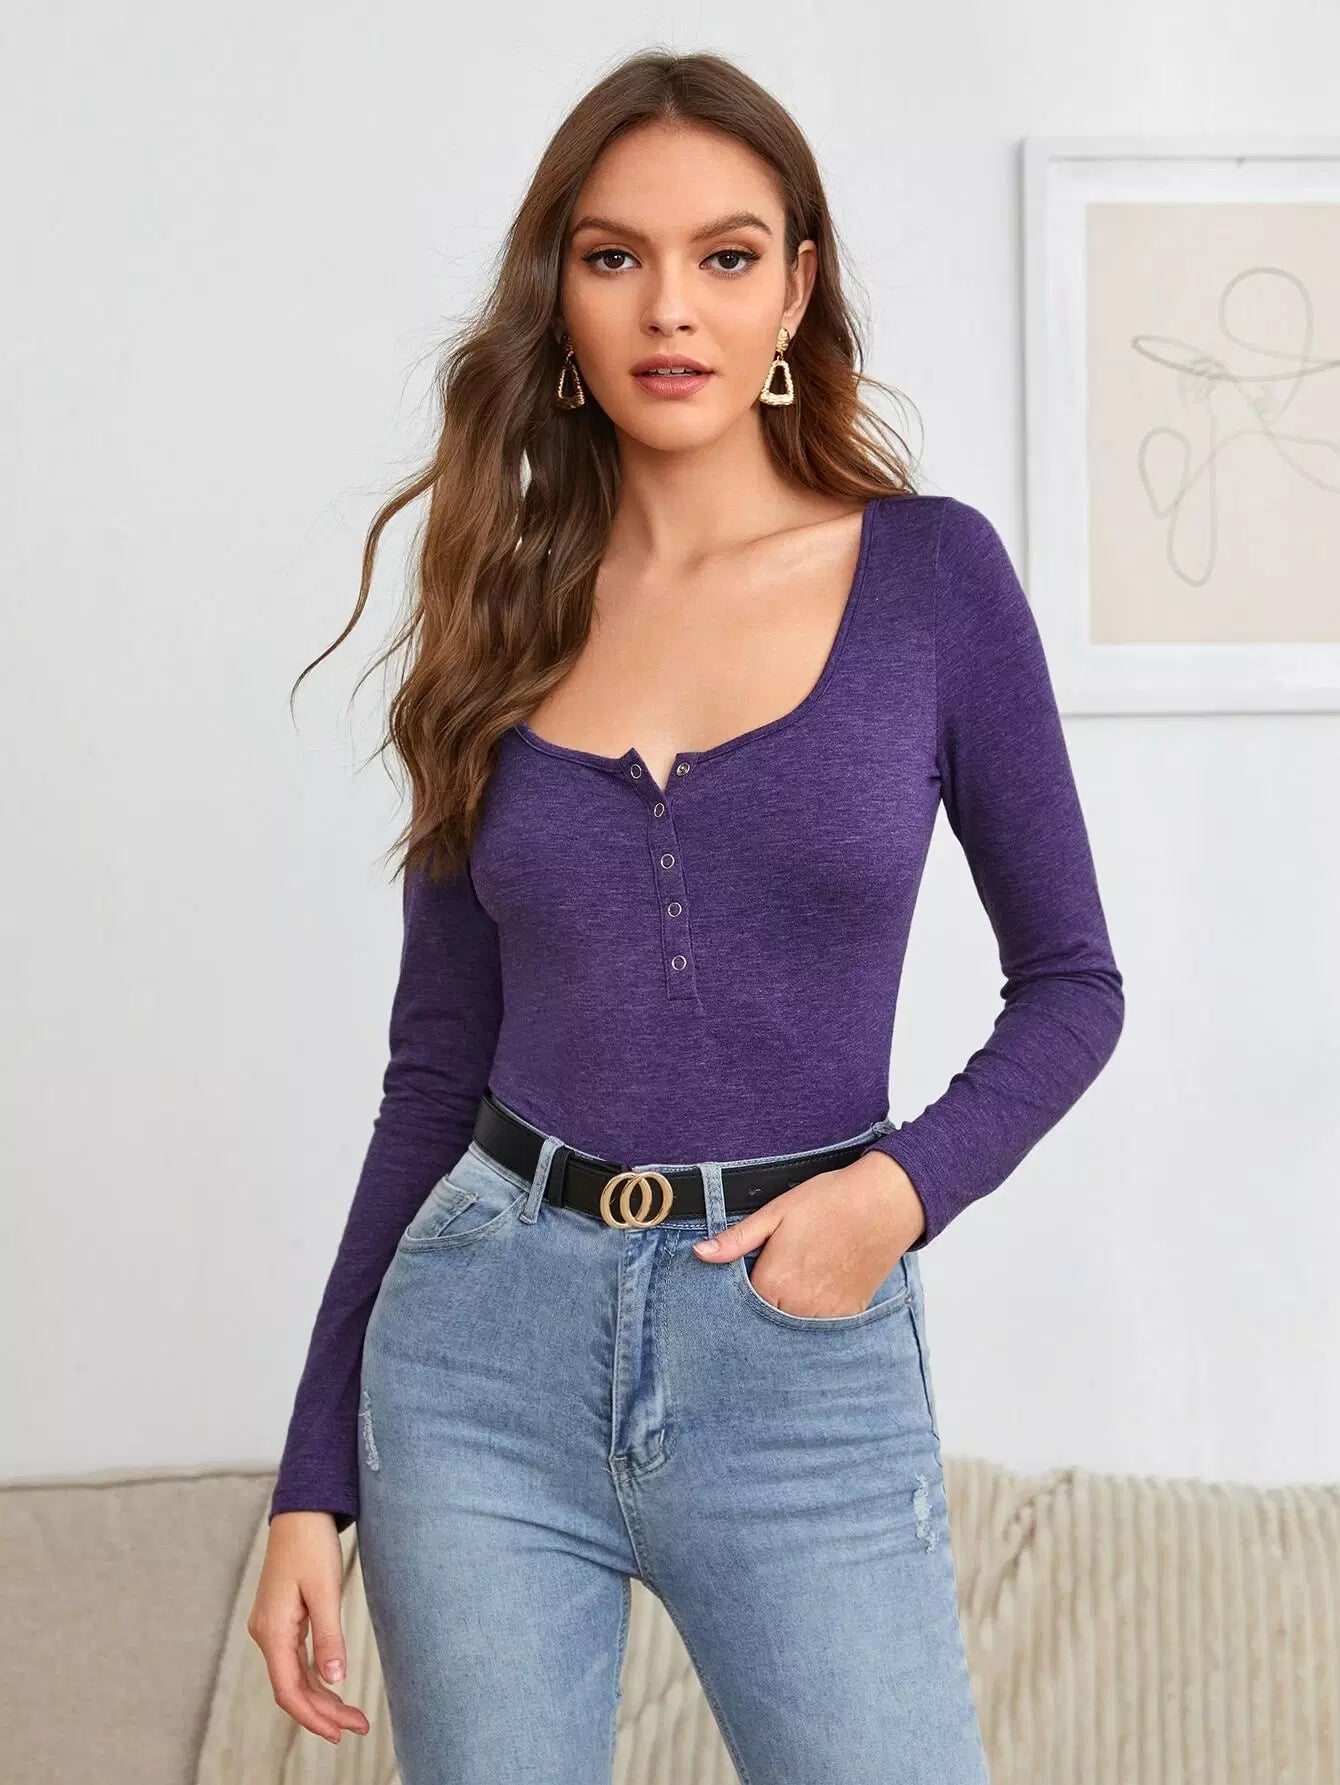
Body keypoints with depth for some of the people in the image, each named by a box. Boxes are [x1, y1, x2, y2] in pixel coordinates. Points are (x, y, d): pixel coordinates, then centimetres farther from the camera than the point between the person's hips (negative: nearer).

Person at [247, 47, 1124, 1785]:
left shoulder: (933, 571, -1)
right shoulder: (503, 614, 5)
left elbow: (1070, 982, 5)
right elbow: (434, 1072, 8)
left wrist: (905, 1184, -14)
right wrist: (314, 1478, 7)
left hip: (805, 1369, -2)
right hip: (485, 1343, 2)